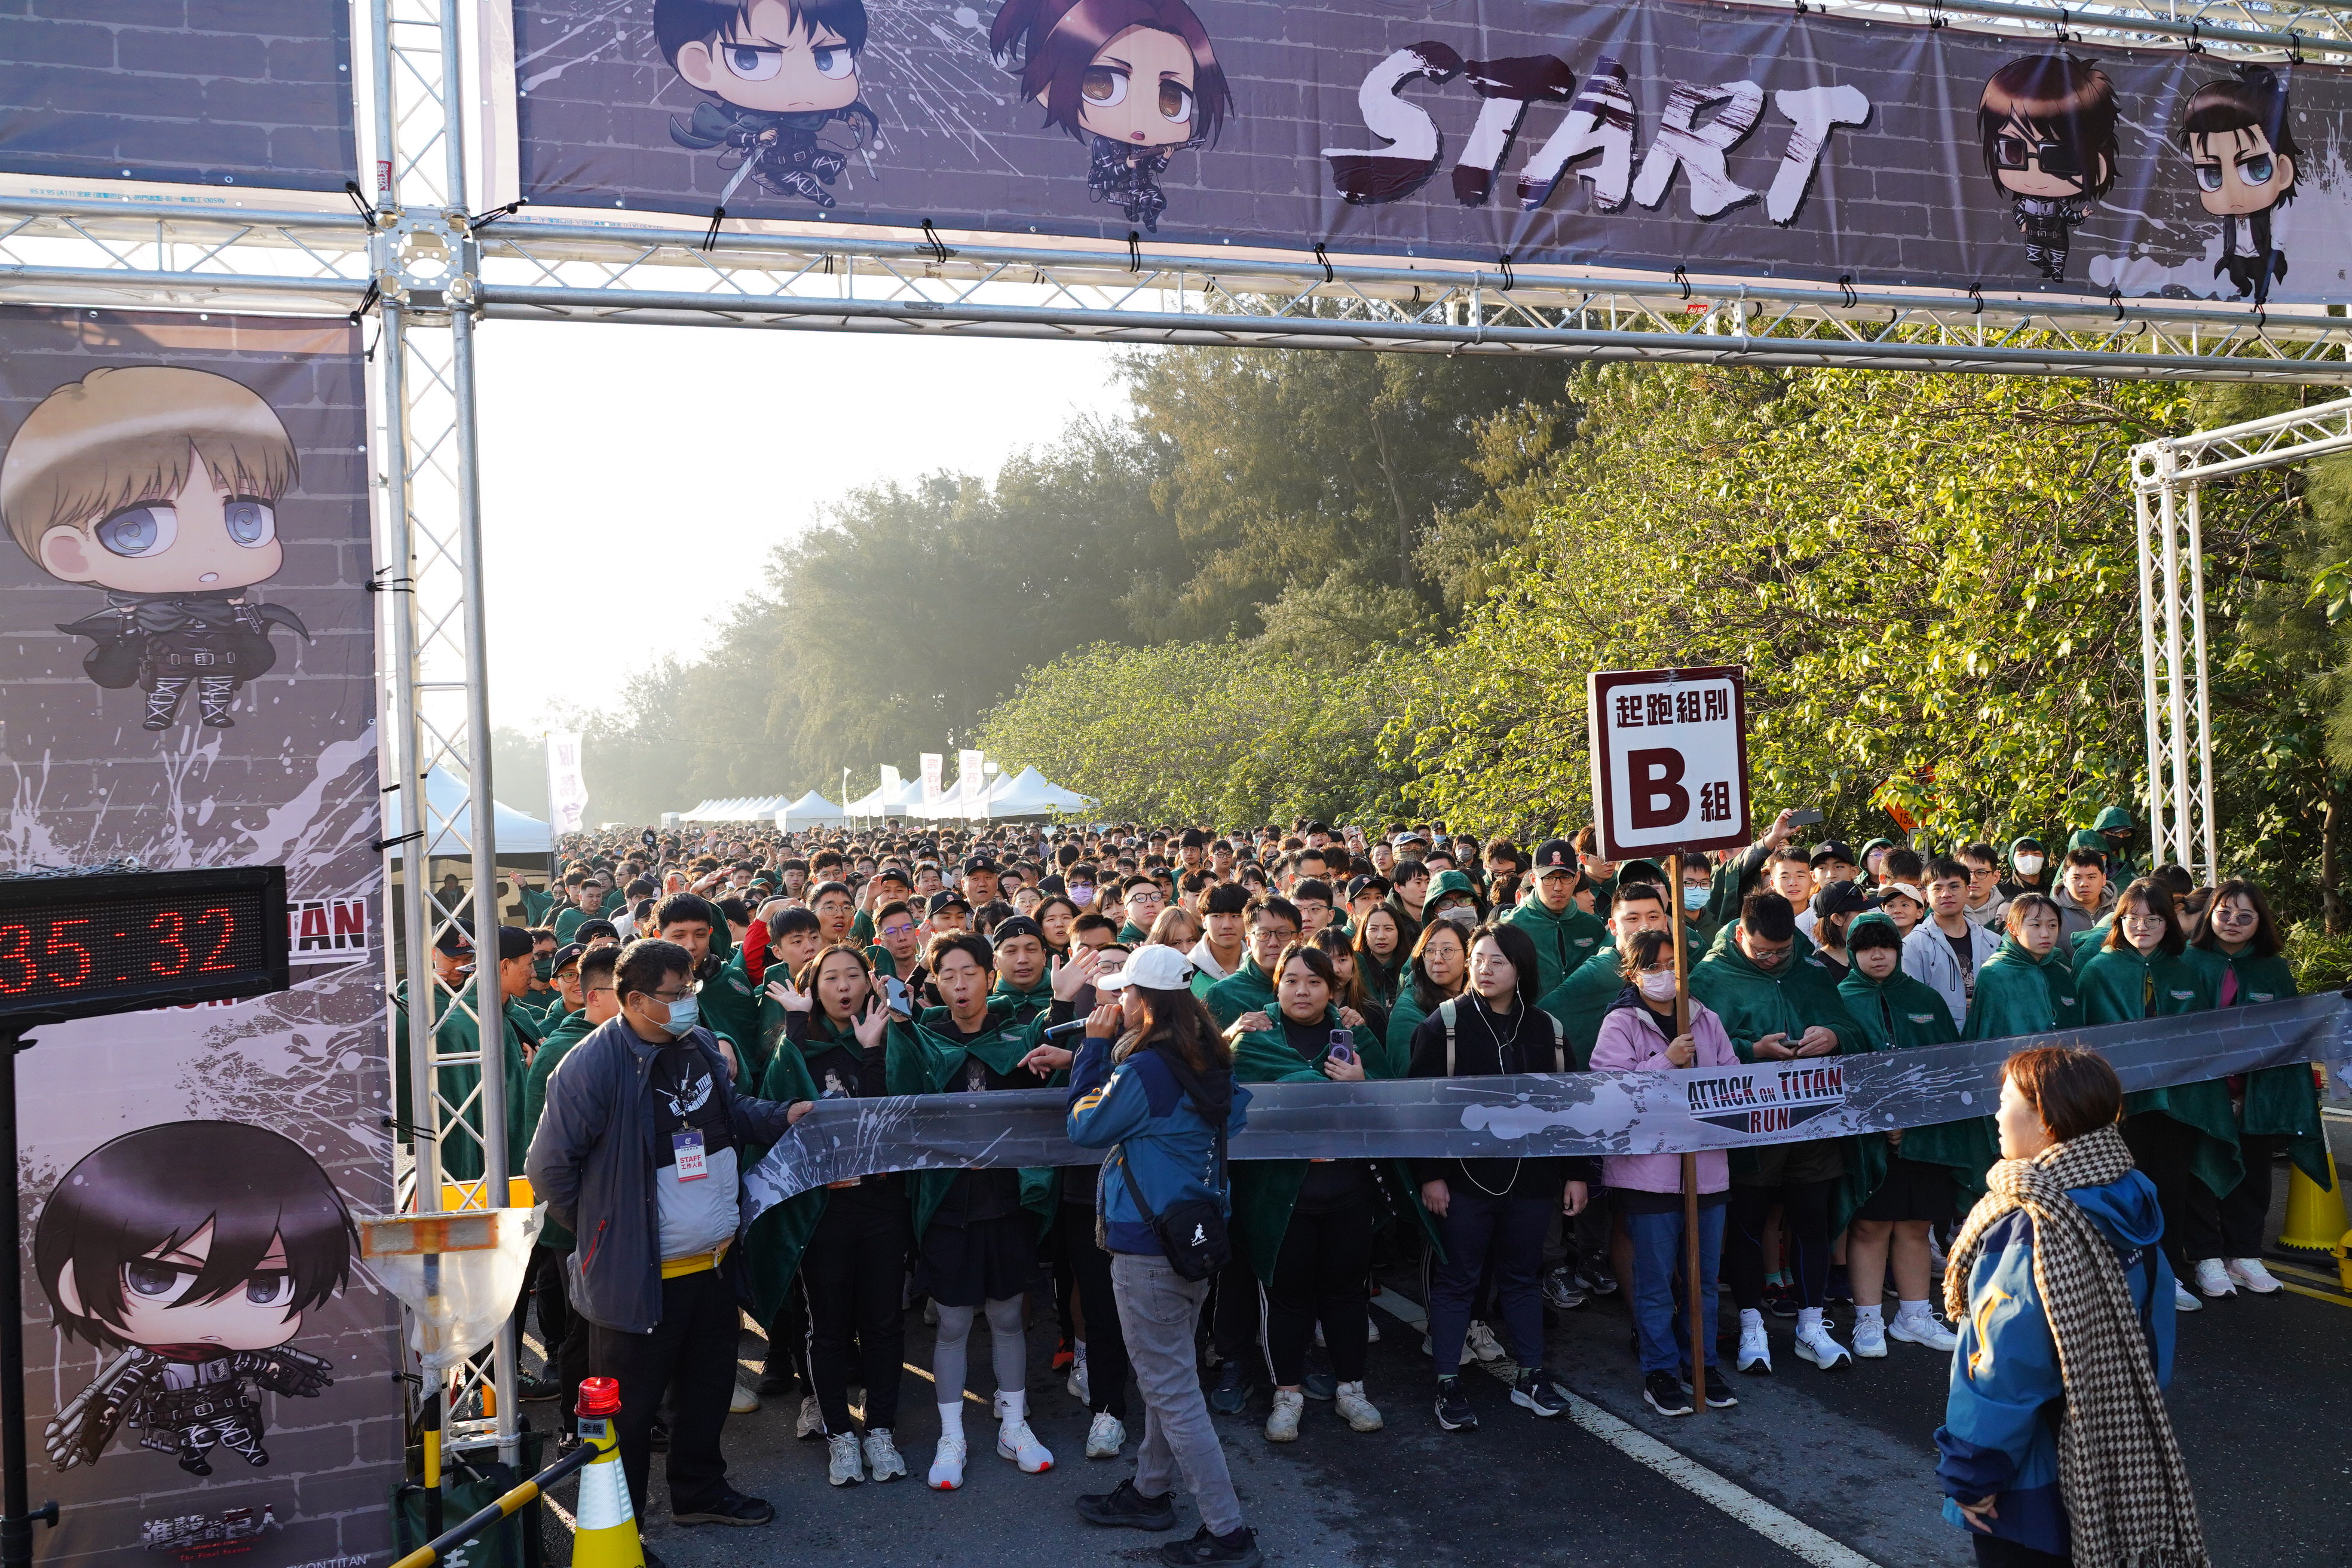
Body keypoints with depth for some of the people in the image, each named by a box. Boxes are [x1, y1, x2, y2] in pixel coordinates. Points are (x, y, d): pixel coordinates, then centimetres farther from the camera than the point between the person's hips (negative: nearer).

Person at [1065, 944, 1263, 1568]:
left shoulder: (1145, 1070, -22)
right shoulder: (1208, 1062, 3)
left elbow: (1084, 1127, -10)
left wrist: (1095, 1045, -6)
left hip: (1150, 1247, -9)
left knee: (1170, 1388, 0)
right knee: (1168, 1373, 22)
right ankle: (1151, 1492, 39)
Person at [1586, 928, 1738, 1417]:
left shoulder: (1706, 1020, 11)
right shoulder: (1620, 1024, -4)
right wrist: (1667, 1061, -19)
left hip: (1706, 1165, 4)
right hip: (1648, 1169, -4)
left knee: (1704, 1275, 12)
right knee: (1655, 1277, 2)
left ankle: (1700, 1364, 26)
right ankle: (1660, 1371, 15)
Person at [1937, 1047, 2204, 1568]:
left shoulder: (2038, 1232, -29)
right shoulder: (2129, 1202, -3)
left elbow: (2006, 1372, -25)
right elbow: (2152, 1337, 9)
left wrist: (1970, 1474, -15)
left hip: (2034, 1477, -8)